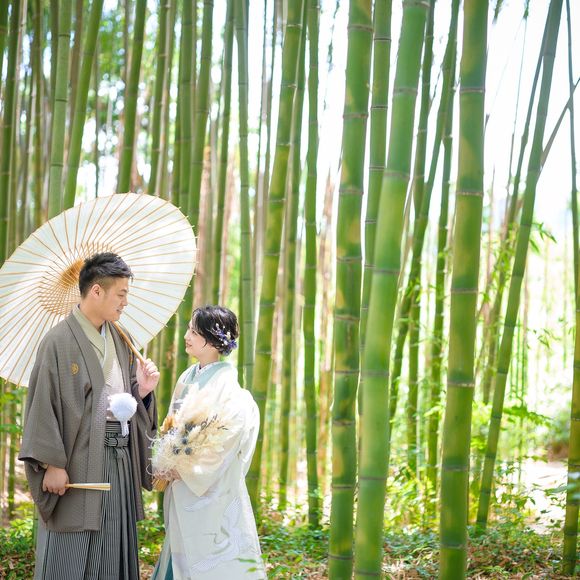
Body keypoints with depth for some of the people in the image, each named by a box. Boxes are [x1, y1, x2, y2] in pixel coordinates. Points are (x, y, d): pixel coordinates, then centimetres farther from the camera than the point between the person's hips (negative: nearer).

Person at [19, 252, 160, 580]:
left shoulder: (120, 340, 11)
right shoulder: (60, 341, -11)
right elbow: (44, 405, -12)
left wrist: (142, 390, -5)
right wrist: (53, 464, -15)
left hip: (119, 461, 7)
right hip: (79, 463, -7)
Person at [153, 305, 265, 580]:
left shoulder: (228, 387, -12)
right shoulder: (187, 379, 10)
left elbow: (223, 444, -16)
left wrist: (182, 468, -11)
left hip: (212, 495, -7)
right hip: (182, 490, 7)